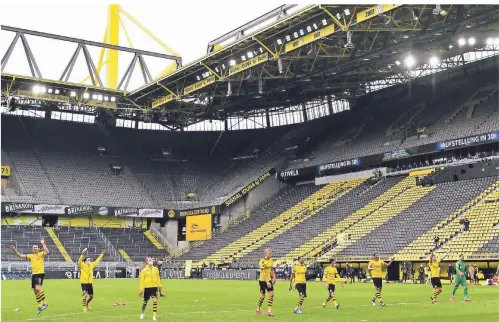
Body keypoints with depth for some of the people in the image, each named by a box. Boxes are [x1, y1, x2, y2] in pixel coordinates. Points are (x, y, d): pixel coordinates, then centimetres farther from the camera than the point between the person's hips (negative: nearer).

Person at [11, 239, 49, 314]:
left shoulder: (41, 254, -3)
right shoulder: (31, 256, 13)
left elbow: (47, 252, -24)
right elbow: (20, 256, 15)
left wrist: (43, 244, -23)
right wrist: (15, 251, 3)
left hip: (40, 273, -7)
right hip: (34, 274, 7)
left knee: (38, 288, -25)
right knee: (35, 291, 9)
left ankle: (44, 303, -14)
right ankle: (40, 306, 19)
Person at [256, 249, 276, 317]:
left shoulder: (271, 261, 4)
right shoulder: (262, 261, -17)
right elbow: (263, 272, -22)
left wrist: (273, 278, 5)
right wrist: (267, 282, -26)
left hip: (269, 280, 6)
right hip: (262, 280, -5)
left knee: (271, 294, -5)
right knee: (262, 296, 2)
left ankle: (269, 311, 1)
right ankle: (258, 309, 25)